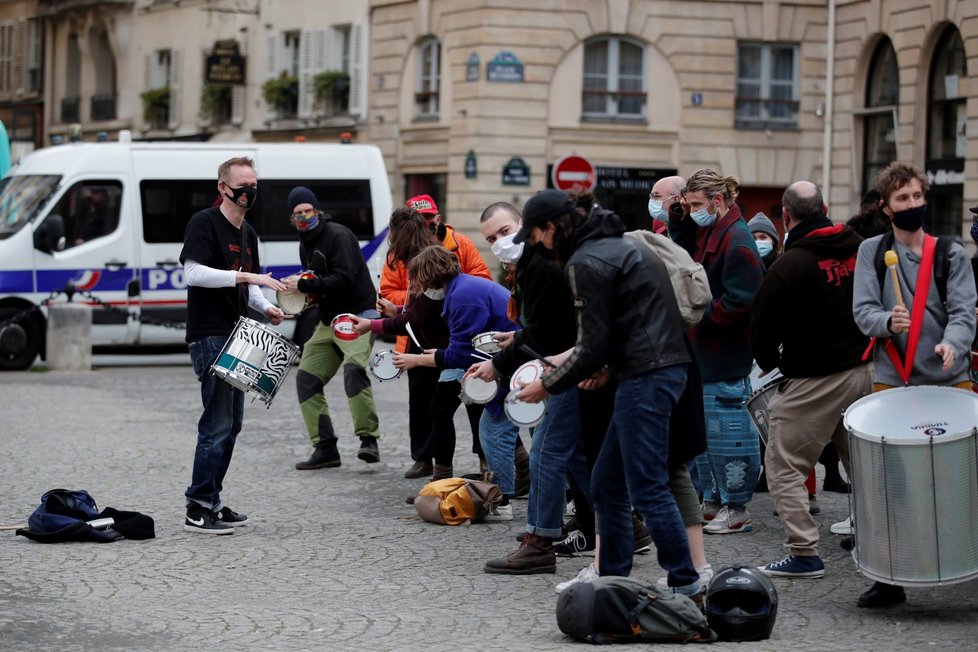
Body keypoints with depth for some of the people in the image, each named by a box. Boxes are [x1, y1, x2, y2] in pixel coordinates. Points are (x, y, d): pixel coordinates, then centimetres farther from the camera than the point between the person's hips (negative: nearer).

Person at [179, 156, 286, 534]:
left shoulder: (248, 233, 18)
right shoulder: (204, 223, -9)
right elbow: (193, 272, -21)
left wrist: (265, 308, 6)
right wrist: (246, 277, -26)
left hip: (235, 338, 9)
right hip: (209, 337, -9)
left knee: (231, 424, 11)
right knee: (217, 424, -12)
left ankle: (212, 502, 19)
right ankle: (198, 510, -9)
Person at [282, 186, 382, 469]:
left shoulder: (338, 235, -12)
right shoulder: (305, 245, 15)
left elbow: (343, 279, -22)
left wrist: (304, 285, -18)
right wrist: (305, 295, 4)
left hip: (358, 316, -9)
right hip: (328, 322, 9)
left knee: (354, 368, -31)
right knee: (306, 377, 3)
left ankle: (369, 440, -29)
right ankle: (325, 448, 6)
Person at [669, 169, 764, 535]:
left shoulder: (736, 240, -17)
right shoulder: (707, 233, 12)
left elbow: (739, 302, -22)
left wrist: (699, 317, -15)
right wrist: (679, 218, 10)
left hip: (725, 359, -10)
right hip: (704, 354, 10)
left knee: (725, 432, -4)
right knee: (704, 434, 15)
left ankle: (736, 509, 4)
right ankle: (713, 501, 24)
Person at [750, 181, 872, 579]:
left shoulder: (788, 267, -15)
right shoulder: (859, 249, 1)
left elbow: (762, 329, -7)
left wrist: (769, 363, 12)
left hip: (814, 381, -7)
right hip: (865, 371, 7)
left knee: (784, 465, 1)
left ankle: (803, 553, -4)